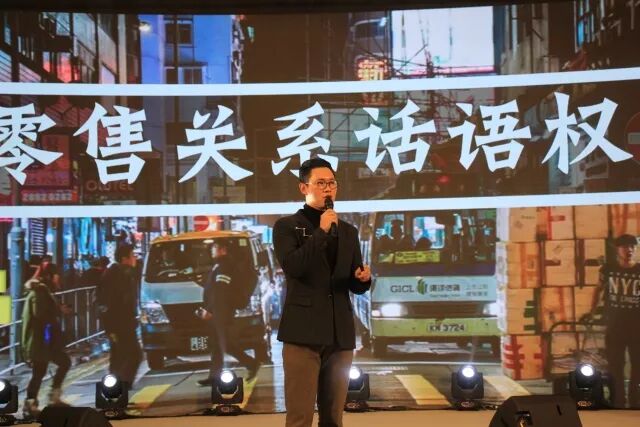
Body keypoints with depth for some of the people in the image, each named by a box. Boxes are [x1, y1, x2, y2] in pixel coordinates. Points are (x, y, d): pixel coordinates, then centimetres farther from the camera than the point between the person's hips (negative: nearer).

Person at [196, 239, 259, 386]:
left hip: (221, 312, -10)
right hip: (216, 312, 10)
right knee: (216, 344, 9)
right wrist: (208, 309, 19)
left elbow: (220, 292, -21)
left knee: (223, 343, -9)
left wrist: (210, 310, -22)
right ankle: (214, 375, 11)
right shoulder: (218, 265, 20)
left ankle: (251, 364, -2)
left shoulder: (224, 266, -13)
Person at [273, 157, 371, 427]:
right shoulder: (287, 226, 2)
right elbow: (291, 266, -16)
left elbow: (356, 286, 17)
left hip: (340, 334, 5)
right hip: (303, 333, -5)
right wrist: (321, 231, -13)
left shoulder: (348, 232, 16)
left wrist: (364, 278, -6)